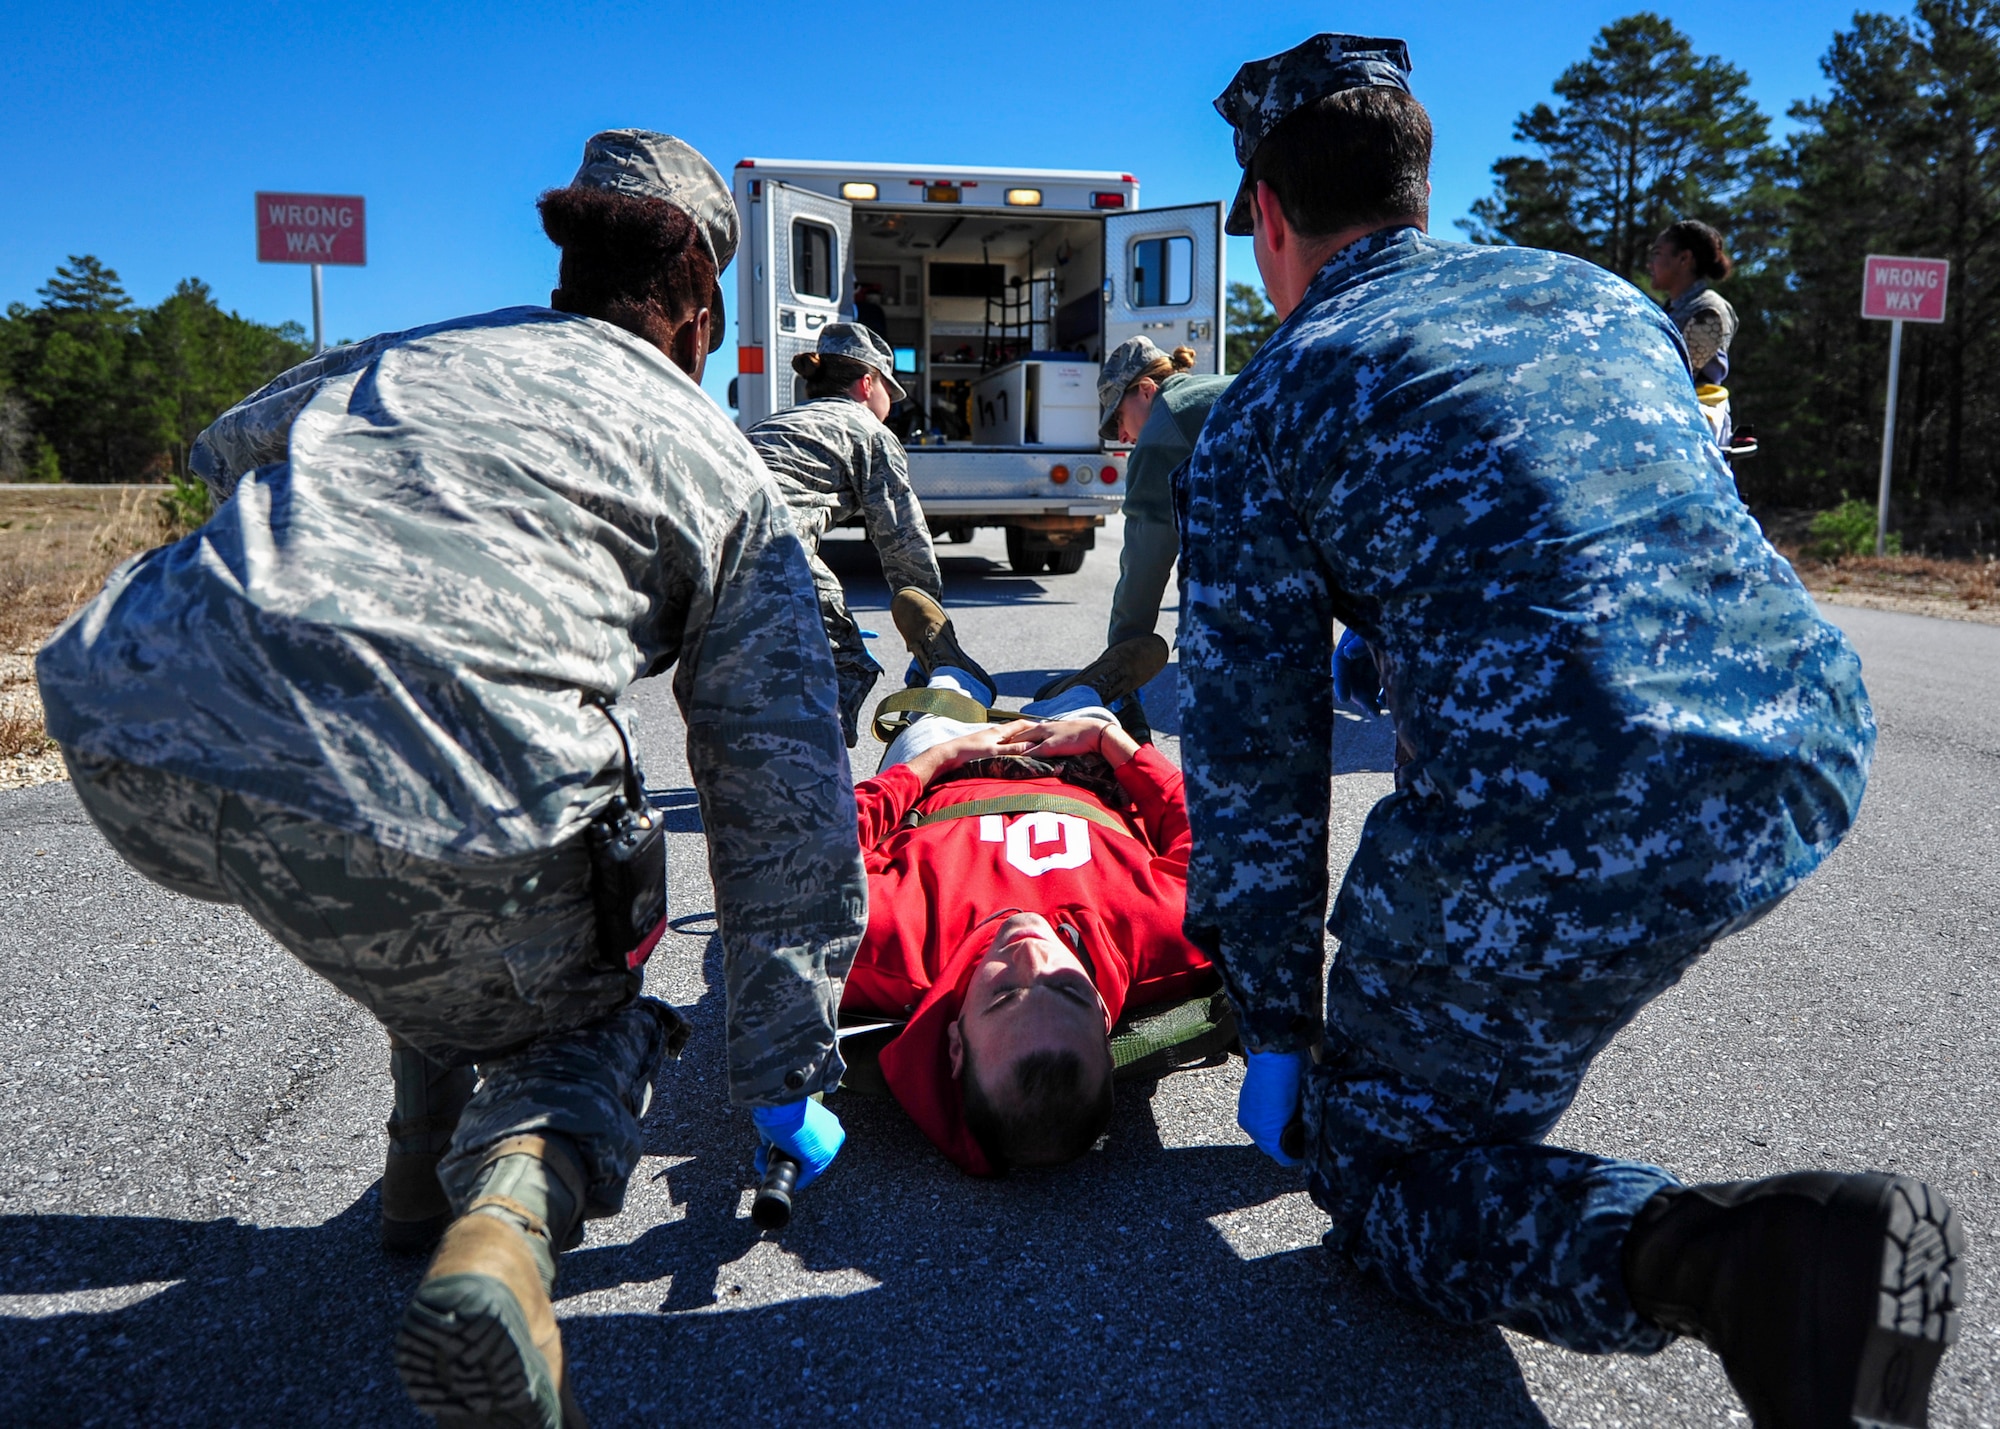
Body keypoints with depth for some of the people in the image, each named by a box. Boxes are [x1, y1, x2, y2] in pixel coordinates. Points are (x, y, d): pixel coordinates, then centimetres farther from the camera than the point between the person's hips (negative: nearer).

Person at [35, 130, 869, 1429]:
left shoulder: (403, 356, 29)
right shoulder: (717, 463, 19)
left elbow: (226, 445, 49)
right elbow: (783, 796, 17)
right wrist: (785, 1073, 24)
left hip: (138, 753, 6)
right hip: (441, 820, -5)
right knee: (583, 1019, 24)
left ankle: (432, 1163, 42)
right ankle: (510, 1214, -7)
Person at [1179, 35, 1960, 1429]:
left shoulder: (1267, 409, 4)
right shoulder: (1599, 291, 19)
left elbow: (1254, 757, 4)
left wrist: (1281, 1033, 16)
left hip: (1567, 840, -7)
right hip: (1813, 754, 7)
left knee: (1375, 1148, 16)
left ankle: (1702, 1253, -10)